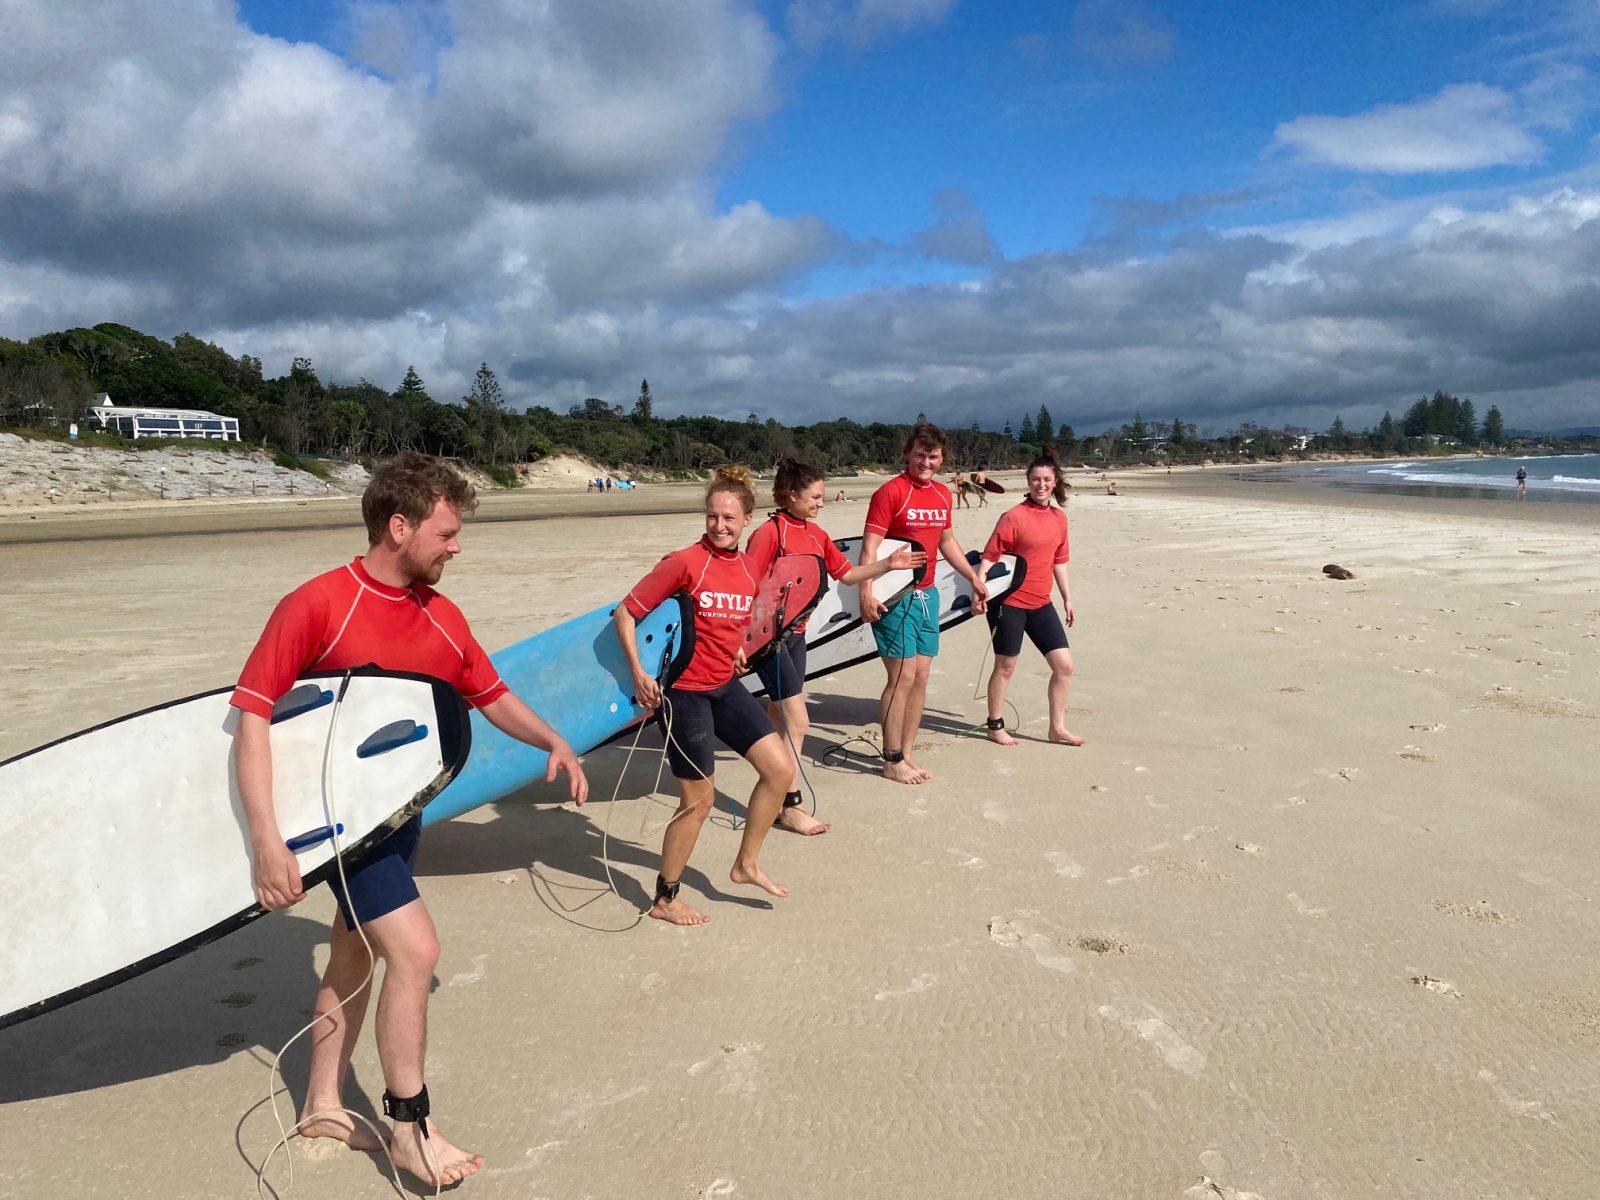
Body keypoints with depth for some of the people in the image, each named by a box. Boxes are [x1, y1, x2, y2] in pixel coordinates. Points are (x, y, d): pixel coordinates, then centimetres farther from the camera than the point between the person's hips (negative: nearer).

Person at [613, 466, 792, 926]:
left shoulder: (748, 569, 2)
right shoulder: (684, 562, -18)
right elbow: (626, 613, -15)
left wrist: (736, 649, 9)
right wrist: (638, 672, -19)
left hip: (725, 686, 7)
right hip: (684, 691, -7)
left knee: (779, 769, 5)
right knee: (698, 801, 1)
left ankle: (747, 864, 25)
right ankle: (664, 900, 21)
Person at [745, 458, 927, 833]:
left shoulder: (816, 535, 7)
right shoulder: (769, 533, -15)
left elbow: (847, 574, 13)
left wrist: (888, 564, 2)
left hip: (795, 633, 8)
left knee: (779, 720, 14)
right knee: (797, 721, -8)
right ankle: (790, 806, 2)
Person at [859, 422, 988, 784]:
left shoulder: (943, 494, 11)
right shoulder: (891, 492, -12)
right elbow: (870, 546, -18)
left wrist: (974, 578, 25)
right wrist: (867, 593, -30)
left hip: (927, 595, 7)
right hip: (896, 597, -7)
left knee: (921, 677, 9)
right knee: (902, 677, -6)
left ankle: (906, 754, 20)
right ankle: (892, 762, 6)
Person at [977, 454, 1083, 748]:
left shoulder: (1059, 518, 8)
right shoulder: (1013, 516, -12)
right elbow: (990, 556, -14)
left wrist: (1067, 598, 18)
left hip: (1041, 604, 6)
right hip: (1009, 602, -6)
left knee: (1064, 665, 4)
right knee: (1005, 666, 5)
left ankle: (1057, 727, 18)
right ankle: (995, 726, 21)